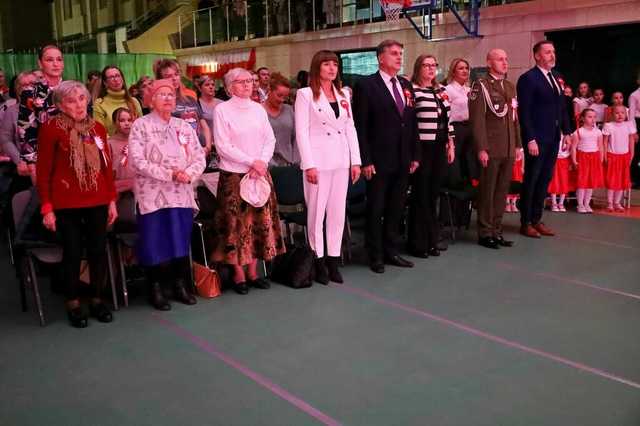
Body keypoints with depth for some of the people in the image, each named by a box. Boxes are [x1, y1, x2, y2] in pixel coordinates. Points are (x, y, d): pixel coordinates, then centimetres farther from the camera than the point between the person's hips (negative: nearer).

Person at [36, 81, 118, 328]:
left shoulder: (97, 128, 8)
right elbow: (43, 171, -6)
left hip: (97, 202, 4)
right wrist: (47, 207, -9)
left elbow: (107, 166, 11)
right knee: (73, 252, 4)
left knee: (98, 250, 7)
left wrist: (112, 200, 8)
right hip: (67, 204, -4)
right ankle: (73, 303, 20)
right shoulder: (51, 128, -6)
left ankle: (97, 300, 22)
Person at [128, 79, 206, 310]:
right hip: (153, 195, -4)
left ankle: (180, 285, 19)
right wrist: (169, 174, -19)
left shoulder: (184, 127, 12)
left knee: (181, 240, 7)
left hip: (181, 194, 4)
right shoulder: (141, 125, -2)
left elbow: (199, 157, 7)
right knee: (155, 242, 0)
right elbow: (137, 161, -13)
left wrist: (188, 174, -14)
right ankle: (155, 289, 12)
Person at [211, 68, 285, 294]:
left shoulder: (258, 109, 10)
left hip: (260, 174, 5)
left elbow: (270, 140, 7)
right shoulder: (222, 109, -4)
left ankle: (253, 271, 15)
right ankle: (239, 274, 8)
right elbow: (223, 146, -11)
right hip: (234, 175, -5)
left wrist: (262, 163, -10)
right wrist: (251, 162, -15)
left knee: (260, 221, 6)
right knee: (236, 223, -1)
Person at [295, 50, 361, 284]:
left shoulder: (343, 95, 13)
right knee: (316, 211, 1)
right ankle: (318, 260, 10)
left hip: (341, 160, 5)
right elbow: (302, 132, -8)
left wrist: (356, 161, 5)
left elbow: (351, 129, 13)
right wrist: (309, 164, -16)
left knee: (338, 211, 7)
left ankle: (333, 260, 16)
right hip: (318, 160, -5)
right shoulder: (305, 94, -2)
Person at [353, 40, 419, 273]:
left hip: (403, 160, 6)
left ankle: (391, 251, 26)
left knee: (396, 209, 13)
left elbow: (412, 123, 14)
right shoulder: (366, 85, -7)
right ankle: (375, 256, 17)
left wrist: (415, 155, 9)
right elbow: (360, 126, -11)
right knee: (376, 210, 5)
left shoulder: (406, 85, 13)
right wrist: (365, 160, -15)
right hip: (379, 160, -6)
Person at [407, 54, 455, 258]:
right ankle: (417, 243, 11)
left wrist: (451, 144, 12)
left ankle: (432, 240, 22)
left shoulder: (441, 90, 13)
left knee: (433, 195, 12)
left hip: (439, 148, 6)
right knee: (420, 196, 1)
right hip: (422, 149, -6)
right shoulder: (412, 90, -8)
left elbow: (447, 119, 17)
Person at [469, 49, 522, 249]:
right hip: (490, 149, -6)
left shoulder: (510, 86, 16)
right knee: (487, 192, 1)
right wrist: (481, 148, -17)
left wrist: (518, 145, 12)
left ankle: (497, 230, 17)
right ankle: (485, 233, 9)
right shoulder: (480, 86, -5)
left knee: (502, 192, 9)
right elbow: (477, 119, -12)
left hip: (509, 150, 6)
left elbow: (515, 118, 18)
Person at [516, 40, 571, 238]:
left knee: (545, 179, 10)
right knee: (531, 180, 0)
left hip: (553, 138, 7)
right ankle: (525, 223, 9)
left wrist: (566, 132, 9)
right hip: (536, 139, -7)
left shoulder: (554, 78, 15)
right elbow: (524, 112, -14)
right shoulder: (528, 78, -9)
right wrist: (530, 139, -19)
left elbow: (562, 107, 18)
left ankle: (536, 219, 19)